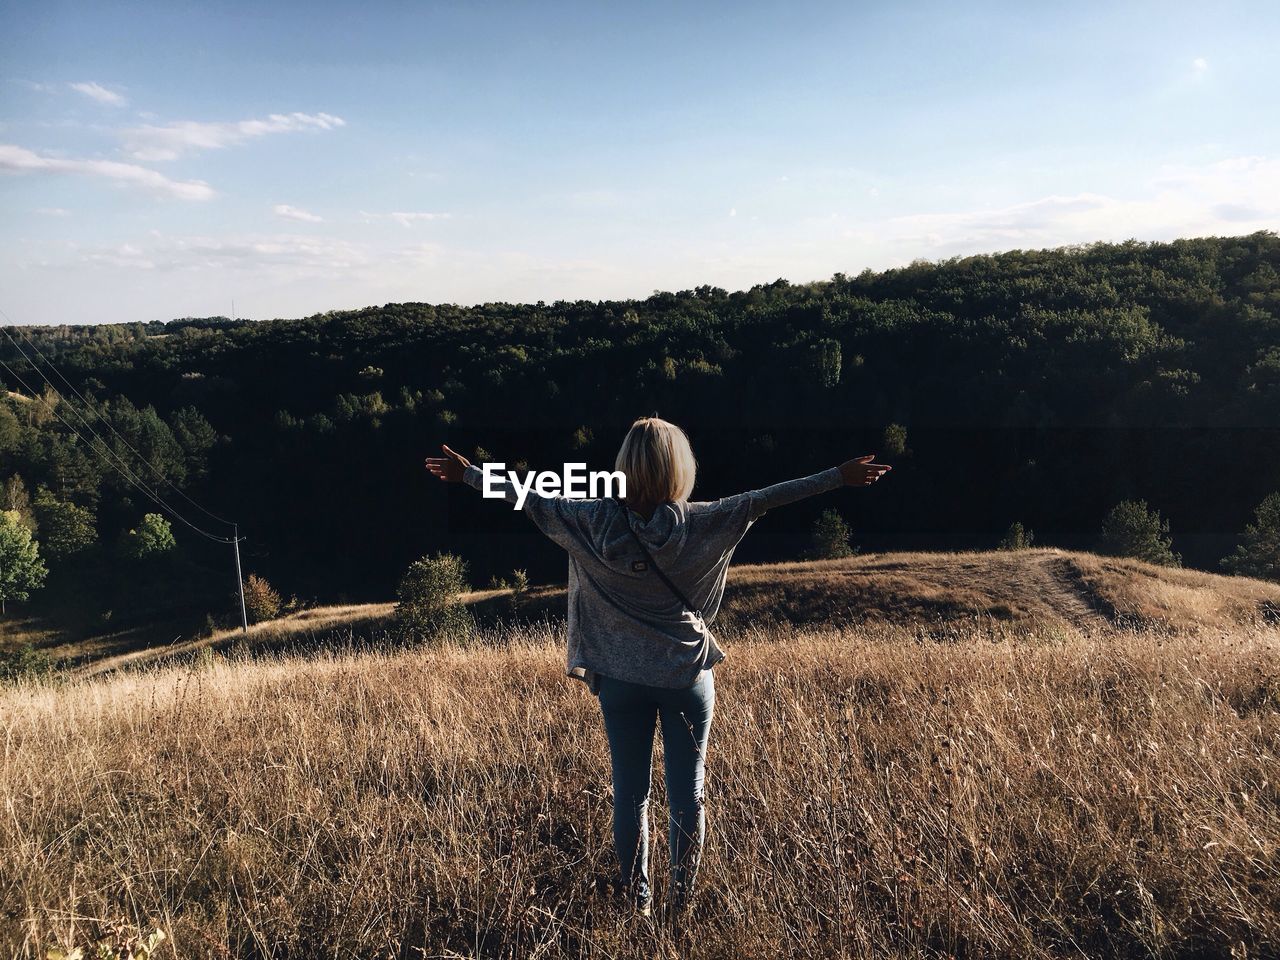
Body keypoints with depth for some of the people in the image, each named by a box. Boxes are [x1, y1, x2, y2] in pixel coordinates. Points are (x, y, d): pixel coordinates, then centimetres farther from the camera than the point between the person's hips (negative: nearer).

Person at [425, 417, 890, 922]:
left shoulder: (594, 520, -9)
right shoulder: (697, 523, -13)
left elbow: (532, 500, 0)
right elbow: (761, 499, -10)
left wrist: (467, 473, 14)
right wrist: (841, 475, -4)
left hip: (619, 678, 2)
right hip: (688, 676, -1)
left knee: (630, 795, 14)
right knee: (688, 794, 12)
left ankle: (636, 903, 27)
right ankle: (680, 902, 23)